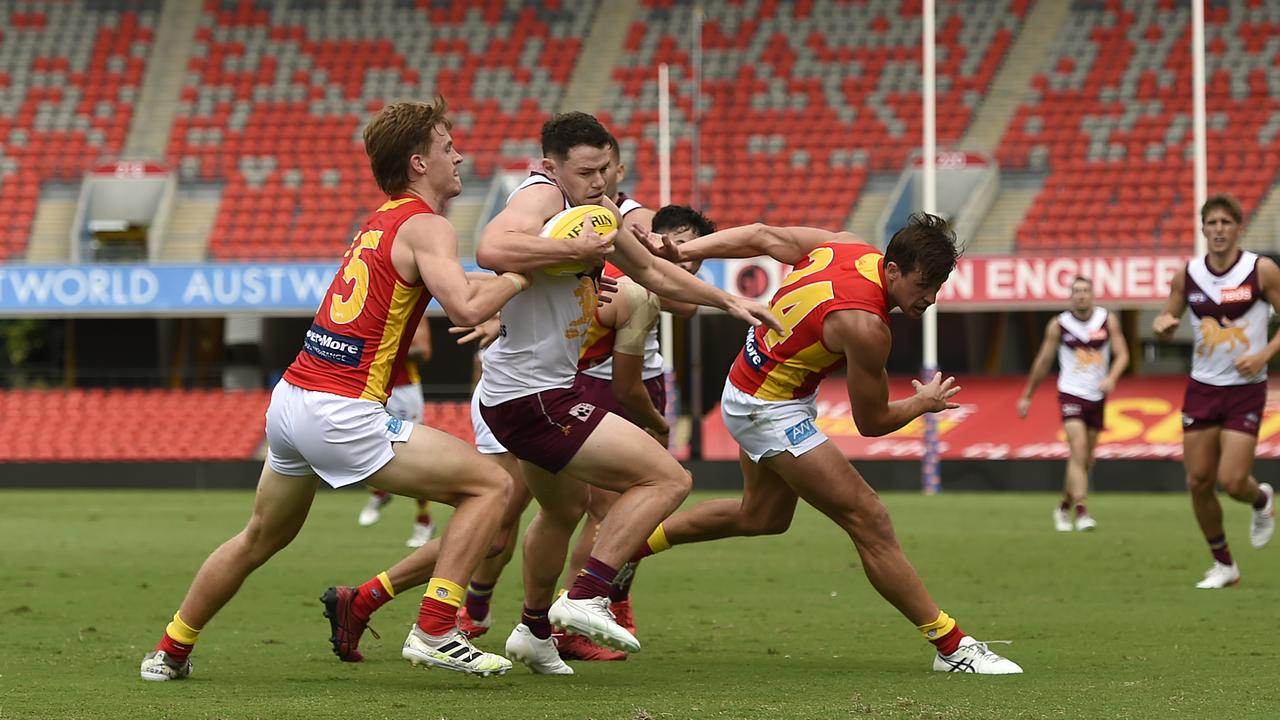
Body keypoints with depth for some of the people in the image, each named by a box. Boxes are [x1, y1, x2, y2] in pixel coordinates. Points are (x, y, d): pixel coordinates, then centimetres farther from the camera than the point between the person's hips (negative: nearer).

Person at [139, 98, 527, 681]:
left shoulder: (378, 221, 18)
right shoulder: (425, 226, -8)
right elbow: (465, 306, -23)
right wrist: (519, 277, -9)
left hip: (290, 397, 9)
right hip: (343, 413, -9)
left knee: (260, 539, 29)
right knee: (491, 484, -4)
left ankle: (170, 652, 40)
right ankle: (434, 632, -10)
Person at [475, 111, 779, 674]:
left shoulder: (599, 208, 11)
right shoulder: (541, 196, -18)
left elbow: (652, 273, 26)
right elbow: (491, 250, -39)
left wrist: (728, 302, 25)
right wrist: (574, 248, -30)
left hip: (541, 393, 11)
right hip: (533, 399, -11)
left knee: (564, 509, 34)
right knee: (668, 479, -13)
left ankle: (534, 631, 51)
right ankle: (586, 598, -16)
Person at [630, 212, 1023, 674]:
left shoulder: (847, 247, -10)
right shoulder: (864, 325, -32)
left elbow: (761, 237, -1)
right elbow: (871, 421, -18)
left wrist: (681, 252, 5)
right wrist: (925, 402, 1)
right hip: (769, 410, -10)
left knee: (762, 518, 30)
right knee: (868, 521, -11)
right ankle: (951, 646, -8)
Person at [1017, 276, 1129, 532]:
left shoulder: (1108, 321, 0)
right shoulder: (1058, 325, -3)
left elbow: (1122, 354, -2)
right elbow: (1043, 361, 6)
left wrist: (1111, 377, -22)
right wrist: (1027, 396, 11)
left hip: (1097, 396, 3)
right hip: (1071, 394, -3)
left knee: (1086, 459, 10)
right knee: (1078, 450, -19)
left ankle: (1064, 507, 29)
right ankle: (1081, 511, -25)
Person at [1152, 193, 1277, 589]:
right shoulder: (1187, 275, 0)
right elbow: (1167, 320, 12)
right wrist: (1163, 324, -12)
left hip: (1245, 389, -4)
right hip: (1202, 389, 4)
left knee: (1232, 481, -12)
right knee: (1199, 482, 1)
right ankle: (1223, 564, 19)